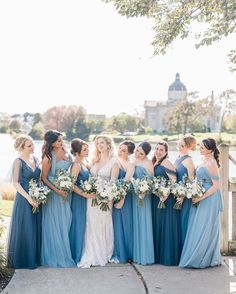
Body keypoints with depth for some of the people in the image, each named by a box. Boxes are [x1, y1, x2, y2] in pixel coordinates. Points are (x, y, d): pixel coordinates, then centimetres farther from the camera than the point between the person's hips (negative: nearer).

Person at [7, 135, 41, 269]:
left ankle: (35, 257, 20)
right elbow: (16, 182, -13)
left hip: (37, 198, 6)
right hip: (24, 198, -6)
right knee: (25, 229, -1)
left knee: (37, 228, 9)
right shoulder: (19, 161, -10)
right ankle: (23, 260, 11)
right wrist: (29, 198, -18)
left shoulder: (36, 159, 9)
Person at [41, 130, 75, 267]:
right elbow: (44, 178, -11)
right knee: (55, 224, 3)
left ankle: (65, 253, 23)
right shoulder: (49, 157, -16)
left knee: (66, 222, 11)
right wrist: (57, 191, -17)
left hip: (66, 192, 6)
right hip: (53, 193, -6)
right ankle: (56, 256, 15)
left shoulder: (65, 152, 2)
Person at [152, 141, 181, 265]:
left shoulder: (166, 163, -10)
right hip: (156, 199, 8)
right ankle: (158, 255, 19)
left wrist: (166, 195, -22)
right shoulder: (154, 163, 14)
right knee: (157, 225, 11)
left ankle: (168, 257, 4)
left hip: (167, 199, -8)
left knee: (167, 226, -3)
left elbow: (174, 180, -16)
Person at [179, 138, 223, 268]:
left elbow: (216, 185, -19)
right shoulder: (204, 161, 10)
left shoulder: (211, 164, -17)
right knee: (198, 228, 13)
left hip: (209, 199, -9)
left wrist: (201, 197, -18)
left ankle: (203, 259, 9)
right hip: (200, 198, 9)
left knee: (205, 229, -1)